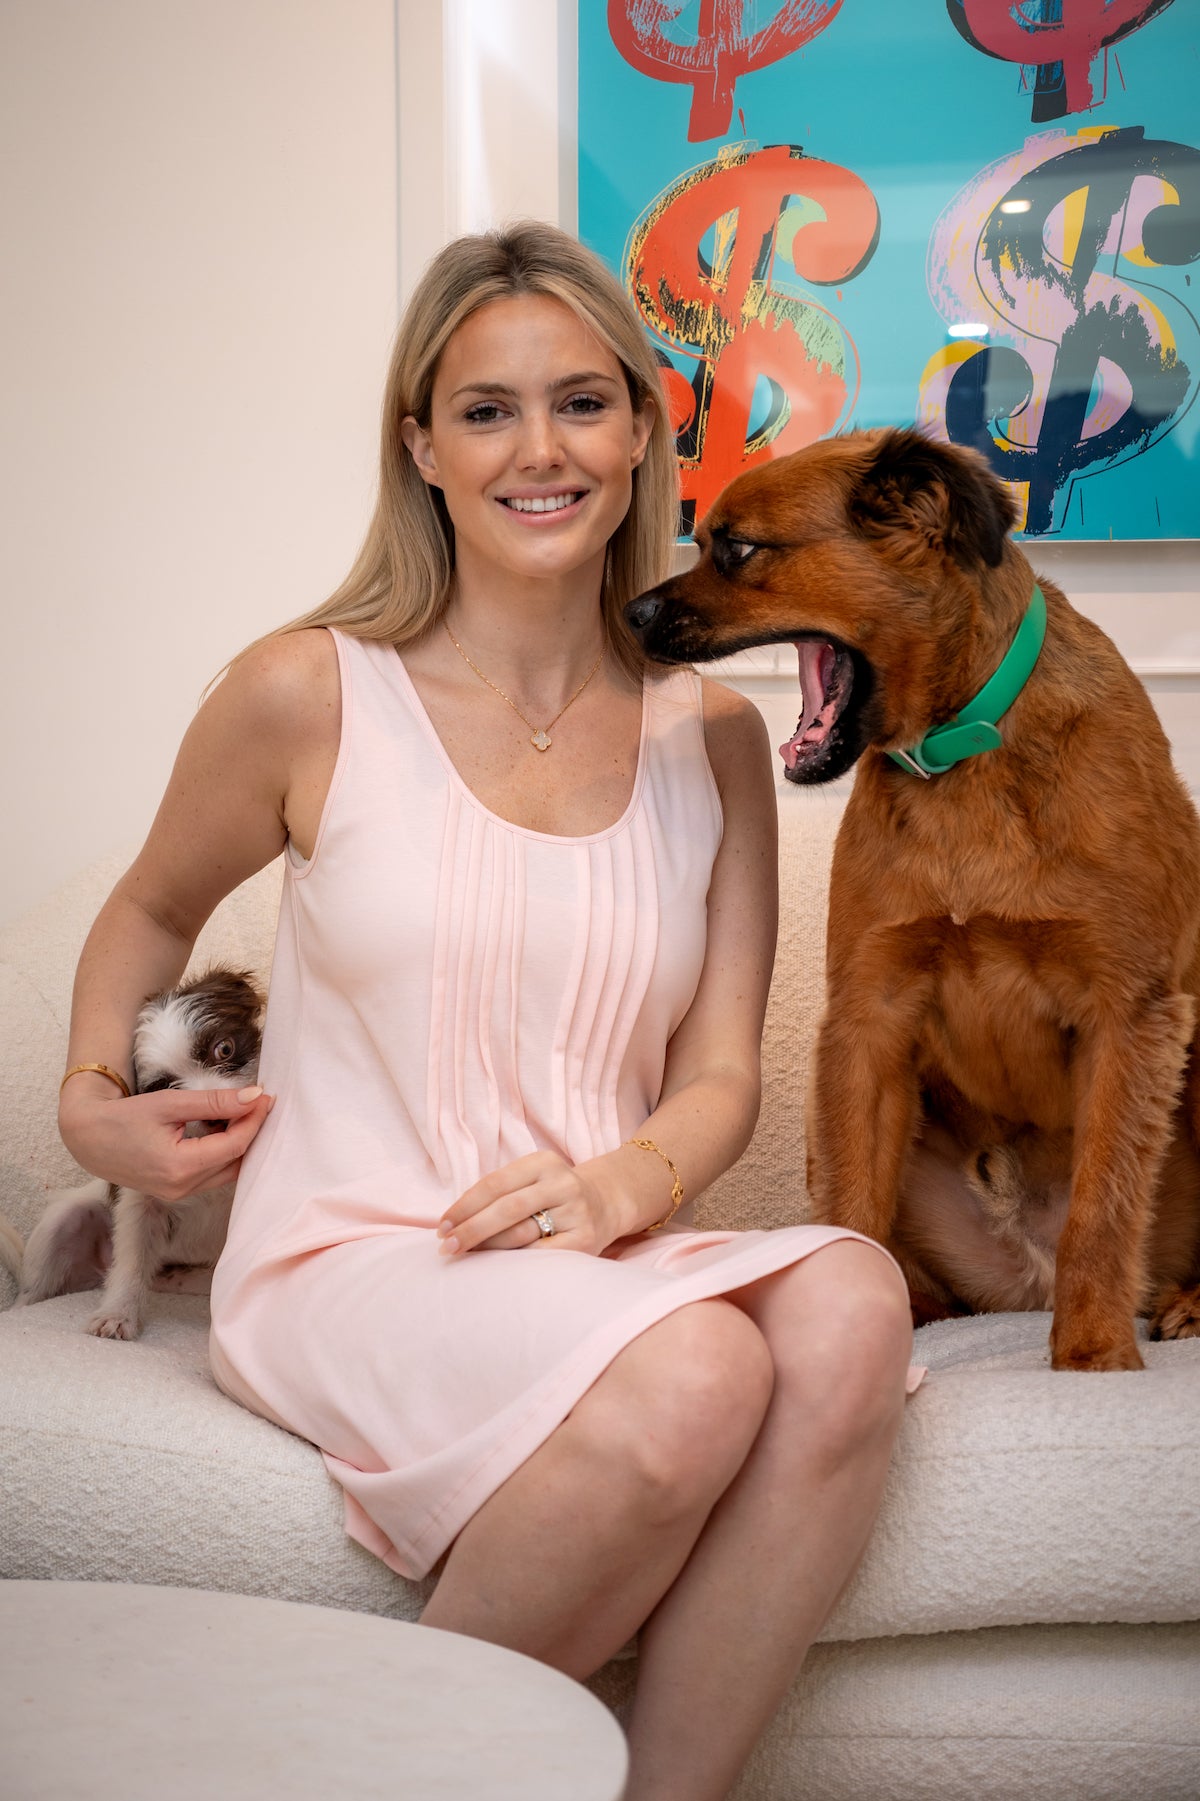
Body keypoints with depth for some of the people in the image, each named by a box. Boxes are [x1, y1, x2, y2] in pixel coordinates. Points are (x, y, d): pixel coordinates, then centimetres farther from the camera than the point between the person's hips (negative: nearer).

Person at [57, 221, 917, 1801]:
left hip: (604, 1255, 4)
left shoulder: (710, 737, 8)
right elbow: (154, 908, 18)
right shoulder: (307, 695, -1)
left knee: (848, 1299, -30)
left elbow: (719, 1078, 7)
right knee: (691, 1371, -33)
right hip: (344, 1257, -3)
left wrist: (628, 1183, -14)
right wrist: (92, 1096, 2)